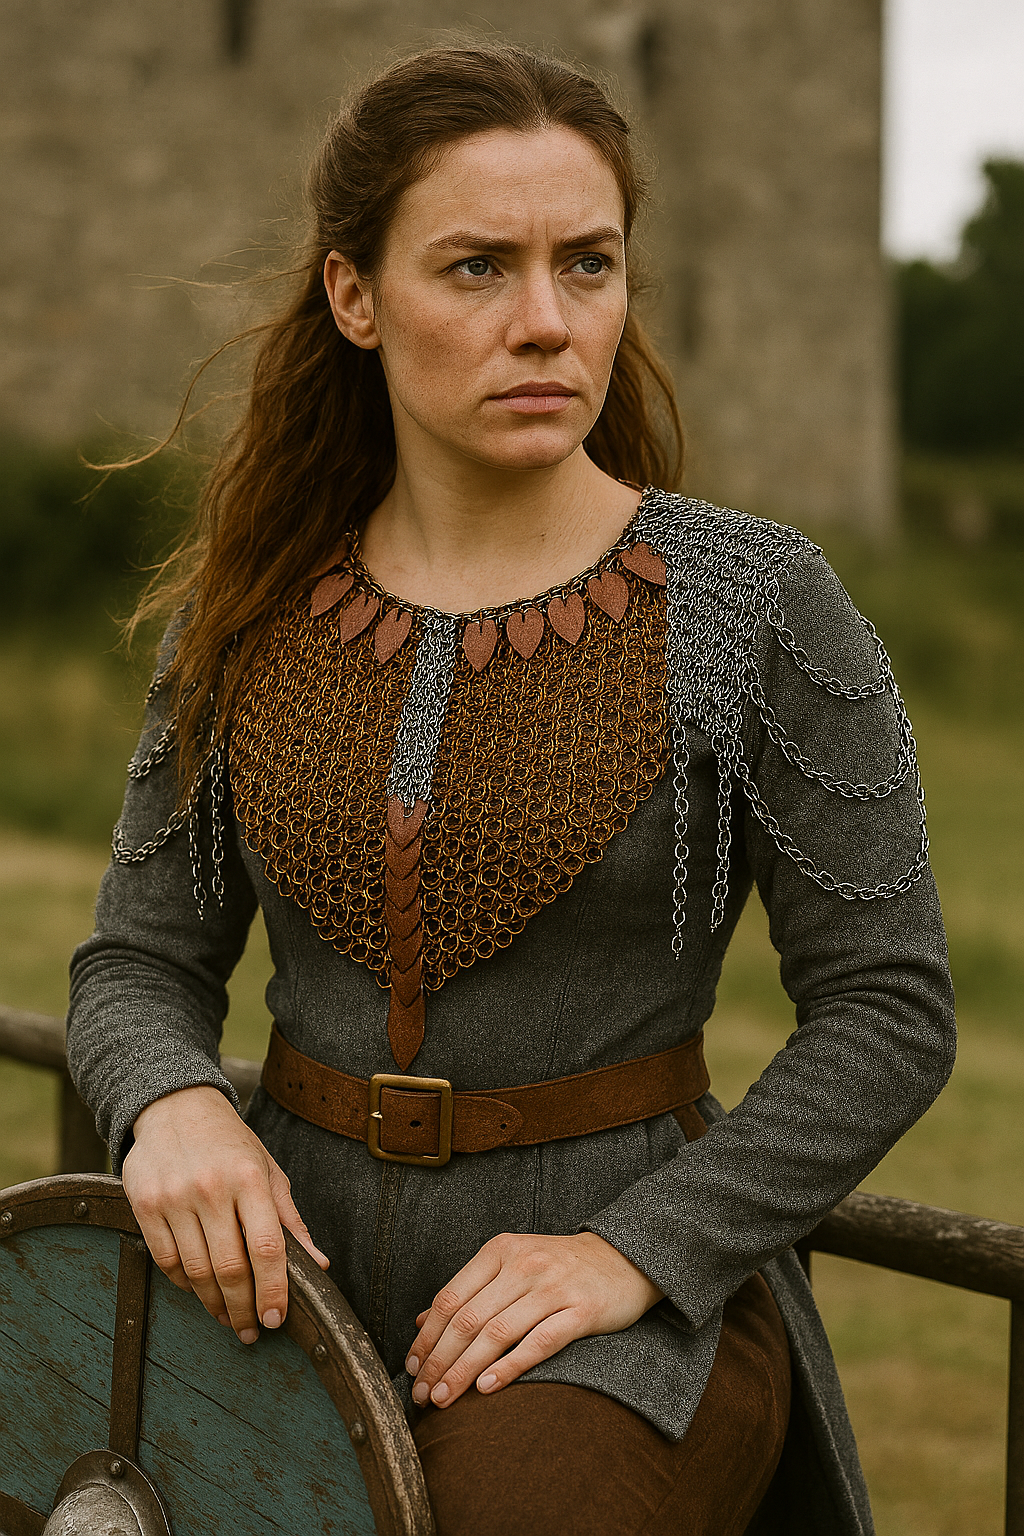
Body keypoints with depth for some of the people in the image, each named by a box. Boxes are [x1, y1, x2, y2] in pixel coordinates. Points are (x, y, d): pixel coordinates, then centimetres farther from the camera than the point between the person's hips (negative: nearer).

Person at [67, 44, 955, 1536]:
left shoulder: (756, 606, -8)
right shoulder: (252, 613, 3)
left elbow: (887, 1015, -6)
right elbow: (139, 963, 8)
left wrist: (637, 1251, -17)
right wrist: (174, 1103, -15)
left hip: (637, 1293, -3)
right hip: (298, 1256, 3)